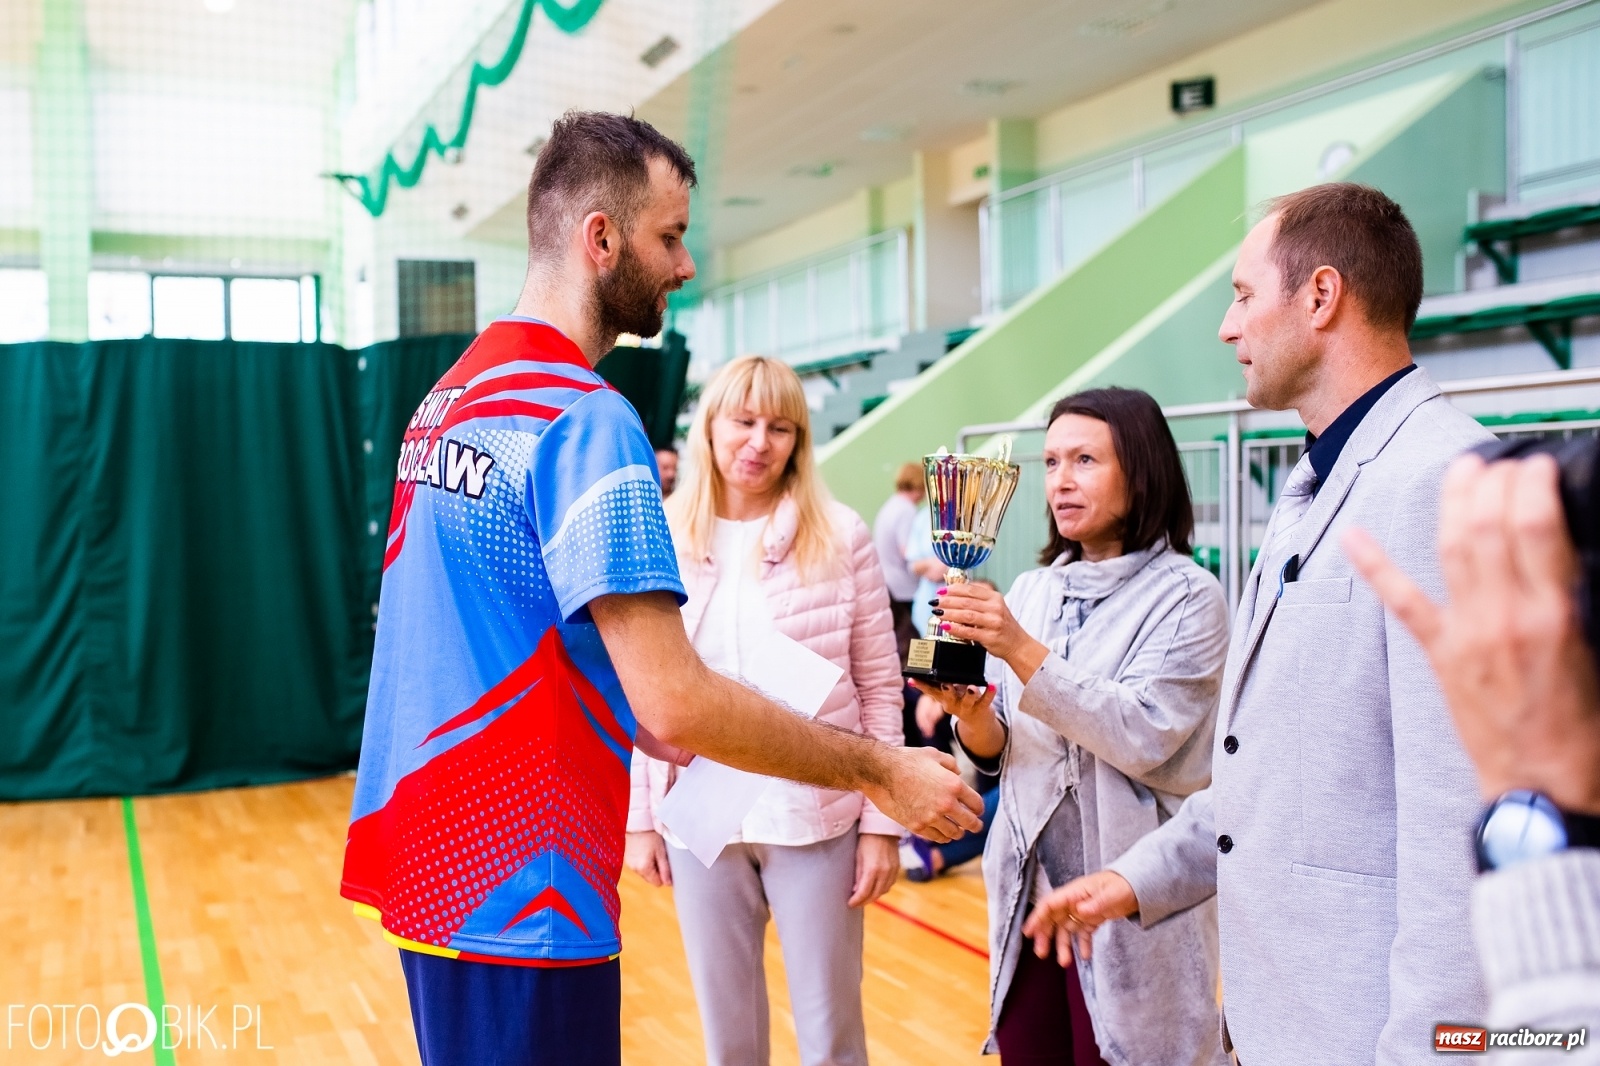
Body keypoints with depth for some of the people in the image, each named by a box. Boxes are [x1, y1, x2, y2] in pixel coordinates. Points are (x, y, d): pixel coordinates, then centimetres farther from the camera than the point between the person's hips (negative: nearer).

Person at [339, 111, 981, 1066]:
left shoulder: (451, 397, 10)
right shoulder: (584, 420, -19)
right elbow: (677, 704, -24)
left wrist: (628, 721, 17)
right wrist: (880, 770, -14)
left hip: (423, 852, 9)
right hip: (516, 886, -9)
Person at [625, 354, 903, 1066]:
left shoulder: (839, 536, -5)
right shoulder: (661, 540, 0)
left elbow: (880, 686, -3)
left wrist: (881, 820, -5)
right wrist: (640, 819, 3)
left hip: (816, 816, -2)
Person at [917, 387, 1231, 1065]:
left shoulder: (1187, 596, -8)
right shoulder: (1030, 591, 7)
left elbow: (1143, 737, -21)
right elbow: (997, 752, 8)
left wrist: (1020, 651, -26)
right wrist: (972, 716, -14)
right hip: (1028, 894, 5)